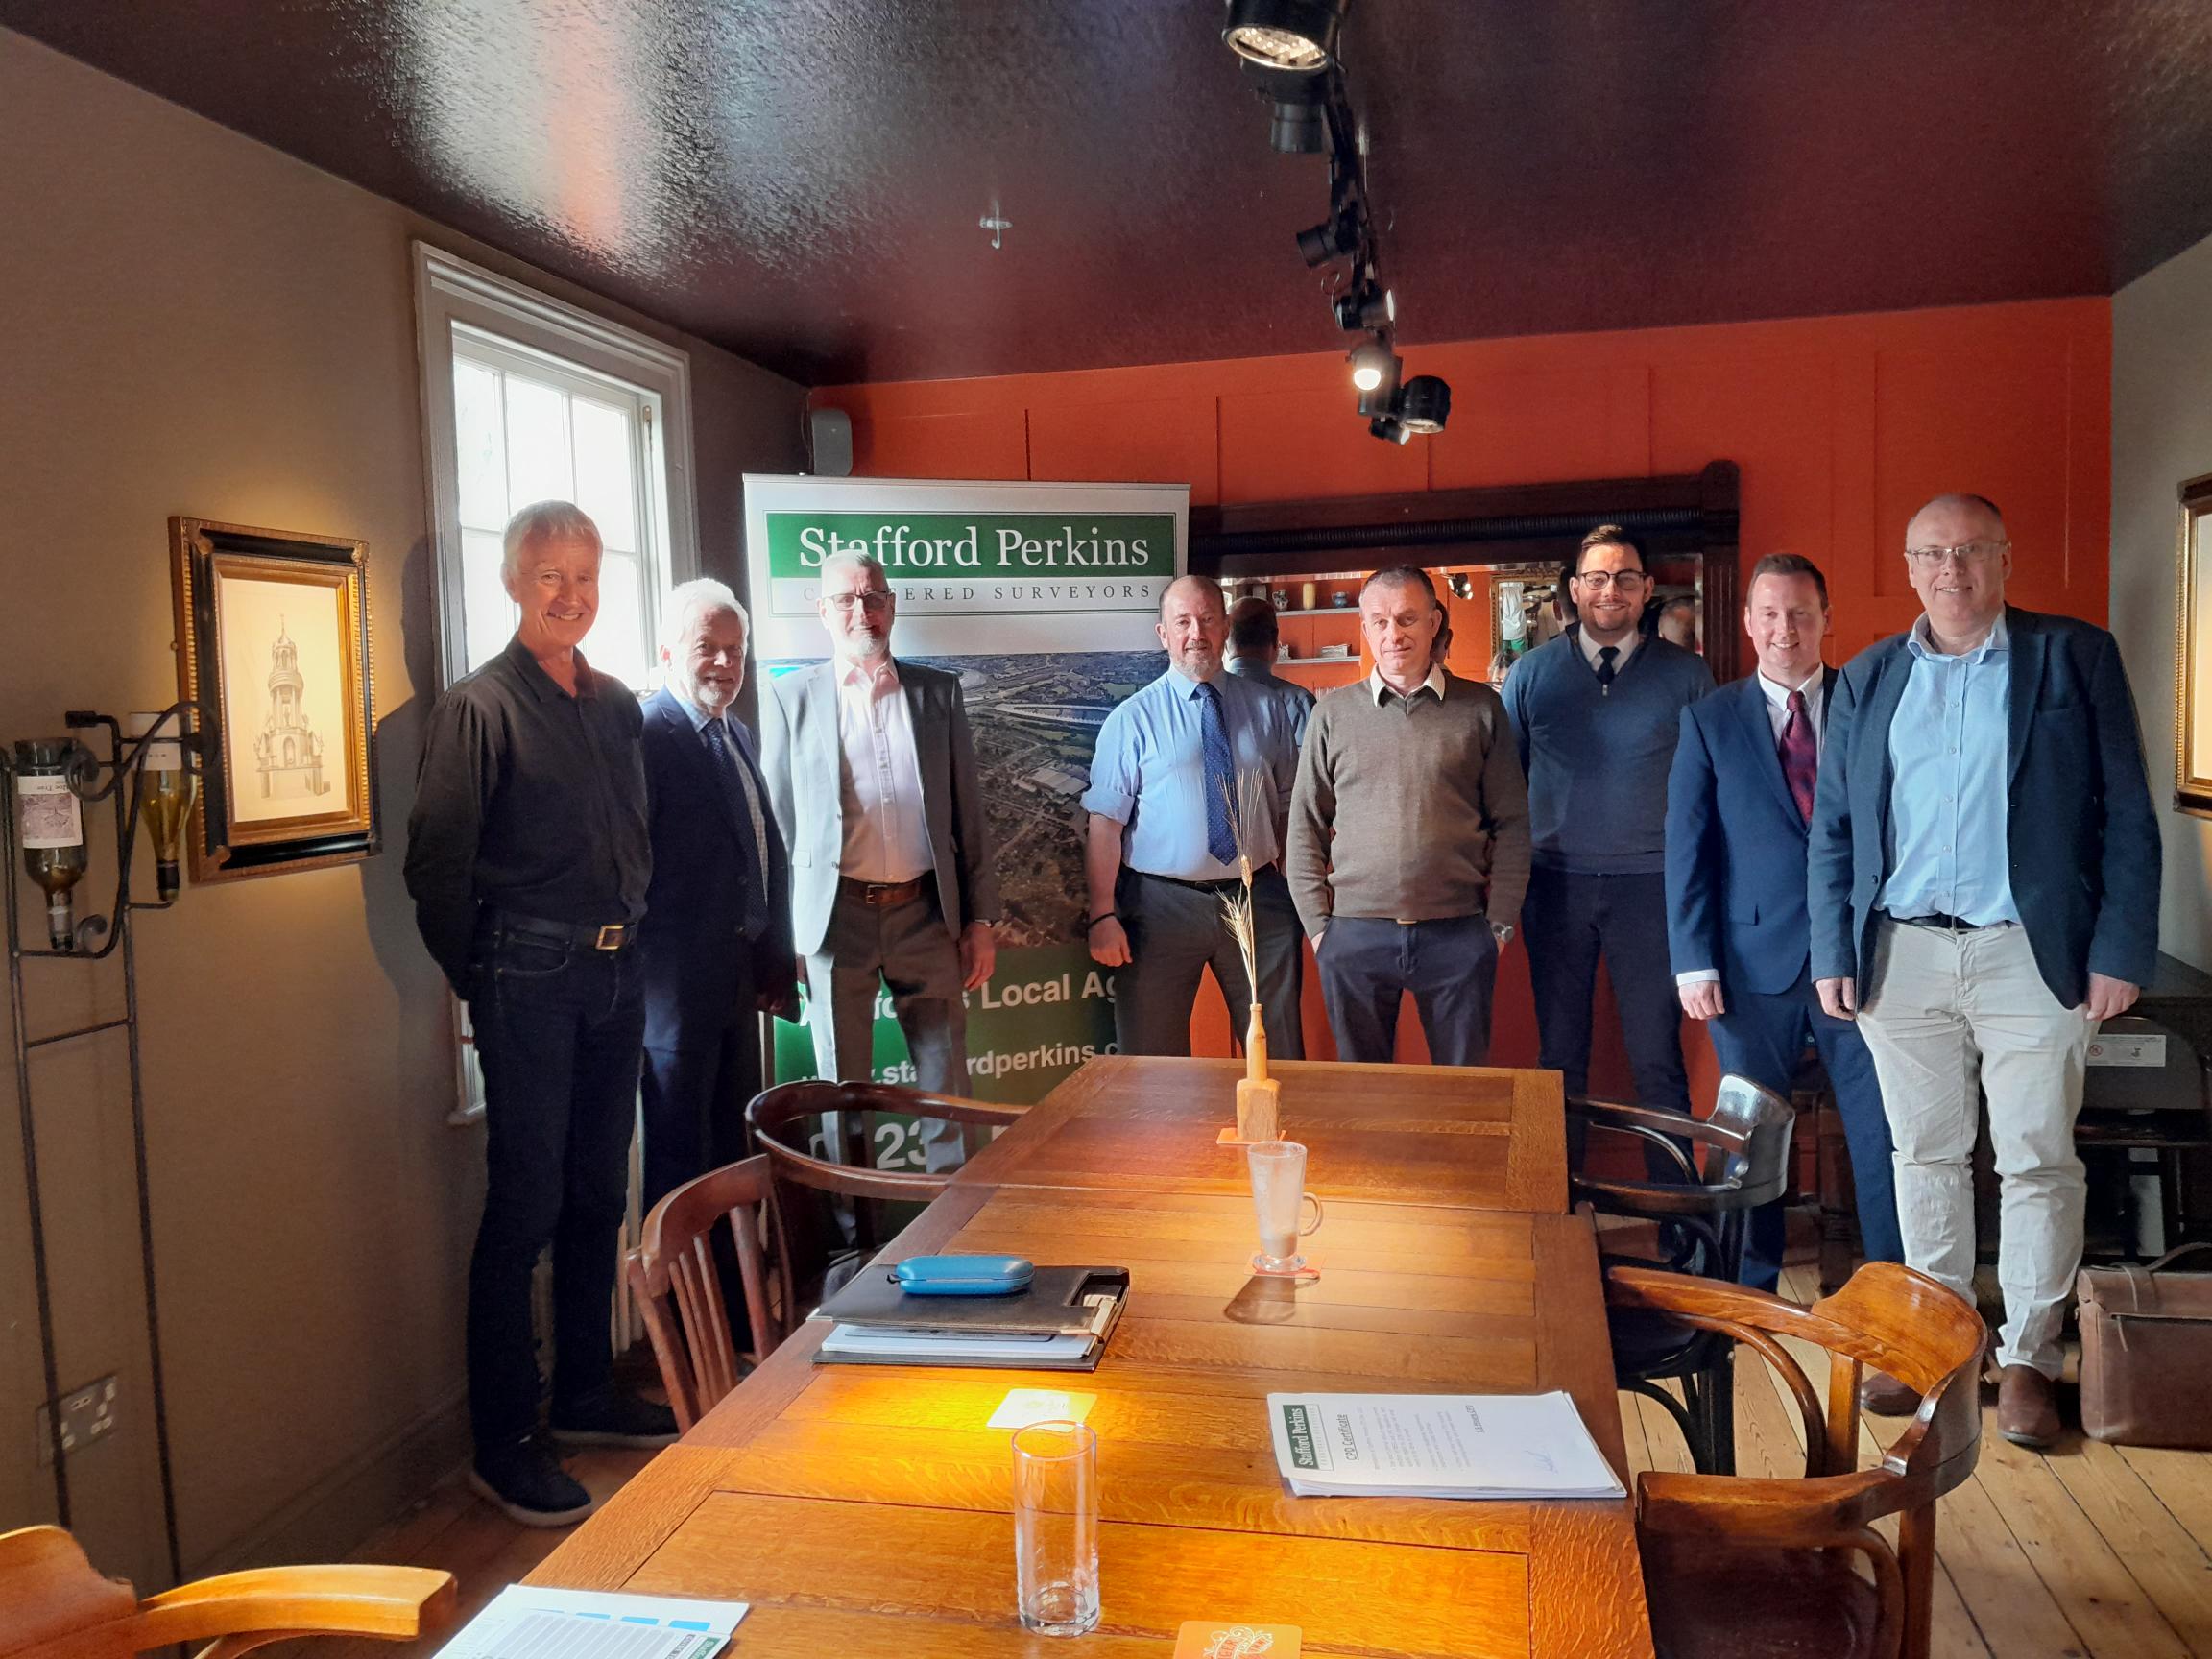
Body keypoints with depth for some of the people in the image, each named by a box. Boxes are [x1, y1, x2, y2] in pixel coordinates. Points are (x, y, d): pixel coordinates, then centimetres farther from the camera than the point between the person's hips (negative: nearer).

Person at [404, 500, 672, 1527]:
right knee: (525, 1209, -2)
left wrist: (630, 934, 12)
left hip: (614, 973, 7)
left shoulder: (617, 705, 12)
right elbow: (436, 862, -9)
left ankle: (587, 1396, 30)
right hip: (529, 979, -7)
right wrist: (476, 975, -5)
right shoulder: (479, 707, -8)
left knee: (599, 1196, 15)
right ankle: (505, 1445, 10)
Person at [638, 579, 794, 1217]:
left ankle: (732, 1264, 31)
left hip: (739, 976, 9)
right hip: (679, 981, -9)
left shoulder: (740, 736, 14)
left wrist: (774, 961, 16)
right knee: (680, 1151, 3)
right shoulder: (645, 736, -13)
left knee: (732, 1141, 18)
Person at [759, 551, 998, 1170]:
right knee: (843, 1086, 8)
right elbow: (777, 820, 4)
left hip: (927, 913, 2)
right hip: (837, 916, -1)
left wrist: (981, 918, 4)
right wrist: (779, 935, 0)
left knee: (946, 1083, 7)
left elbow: (968, 813, 8)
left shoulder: (939, 691, 8)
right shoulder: (790, 697, 3)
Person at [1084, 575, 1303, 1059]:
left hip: (1259, 898, 2)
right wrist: (1103, 915, -14)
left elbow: (1288, 805, 8)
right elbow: (1105, 821, -7)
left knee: (1280, 1056, 11)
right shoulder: (1132, 719, -2)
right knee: (1153, 1059, 7)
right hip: (1162, 906, -2)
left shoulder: (1267, 709, 7)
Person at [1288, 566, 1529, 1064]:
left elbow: (1512, 823, 5)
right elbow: (1305, 827, 8)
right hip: (1354, 934, 1)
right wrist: (1317, 924, 2)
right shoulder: (1335, 711, 5)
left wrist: (1501, 923, 0)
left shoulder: (1480, 708, 3)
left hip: (1459, 934, 0)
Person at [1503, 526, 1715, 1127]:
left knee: (1658, 1056, 3)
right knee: (1559, 1055, 10)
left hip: (1651, 883, -1)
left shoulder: (1686, 674, 3)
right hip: (1556, 885, 1)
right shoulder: (1531, 673, 5)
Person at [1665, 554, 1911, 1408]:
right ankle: (1753, 1290, 27)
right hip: (1755, 959, 0)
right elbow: (1687, 845, 2)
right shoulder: (1710, 720, 6)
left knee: (1884, 1136, 0)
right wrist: (1694, 961, -5)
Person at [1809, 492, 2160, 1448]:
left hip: (2034, 952, -2)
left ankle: (2028, 1358, 17)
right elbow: (1832, 827, 9)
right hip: (1903, 954, 3)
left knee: (2038, 1162, 3)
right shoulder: (1867, 680, 9)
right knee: (1925, 1155, 11)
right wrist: (1833, 952, 2)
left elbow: (2127, 817, -1)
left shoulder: (2076, 658, 2)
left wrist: (2121, 950, -8)